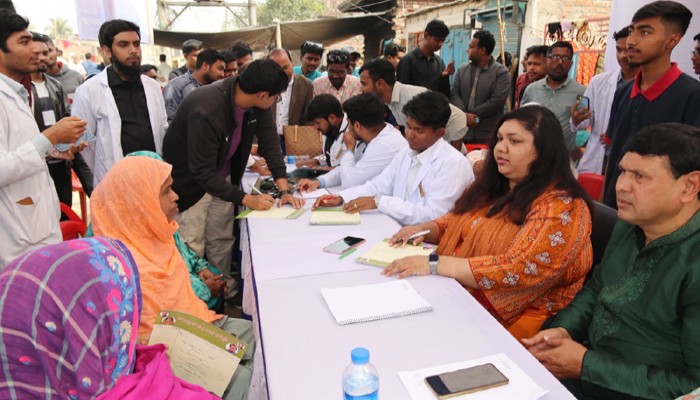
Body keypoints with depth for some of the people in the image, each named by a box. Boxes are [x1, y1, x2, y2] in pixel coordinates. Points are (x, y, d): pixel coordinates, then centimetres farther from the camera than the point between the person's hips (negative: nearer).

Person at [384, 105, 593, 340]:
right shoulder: (494, 187, 11)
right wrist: (424, 230, 0)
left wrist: (435, 264, -24)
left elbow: (519, 271, -22)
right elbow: (458, 222, 22)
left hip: (511, 318, -7)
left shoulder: (560, 207, -12)